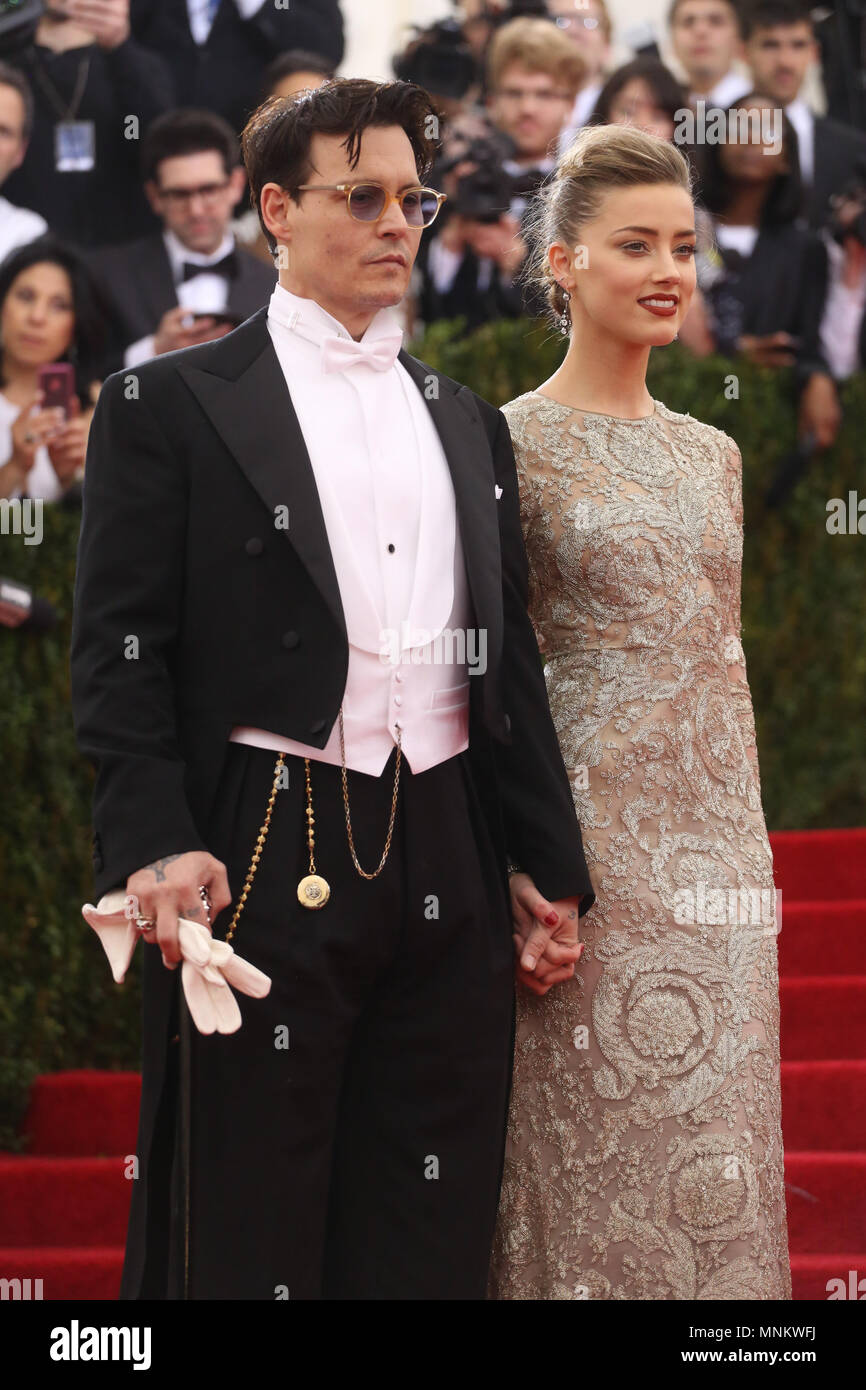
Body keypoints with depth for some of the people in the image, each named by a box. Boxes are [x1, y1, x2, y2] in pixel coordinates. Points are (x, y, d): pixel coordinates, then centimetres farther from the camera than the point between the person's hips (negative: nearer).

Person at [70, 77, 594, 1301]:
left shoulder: (466, 423, 18)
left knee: (432, 1238, 6)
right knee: (258, 1238, -2)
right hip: (269, 864, -5)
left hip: (448, 869, 5)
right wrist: (154, 843, -17)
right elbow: (120, 650, -5)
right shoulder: (170, 406, 2)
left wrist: (554, 870, 15)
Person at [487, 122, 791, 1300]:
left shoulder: (711, 453, 14)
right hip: (595, 841, -6)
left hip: (720, 846, 6)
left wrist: (751, 853, 12)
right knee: (600, 1163, -4)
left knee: (715, 1161, 6)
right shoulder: (512, 443, -5)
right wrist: (520, 889, -14)